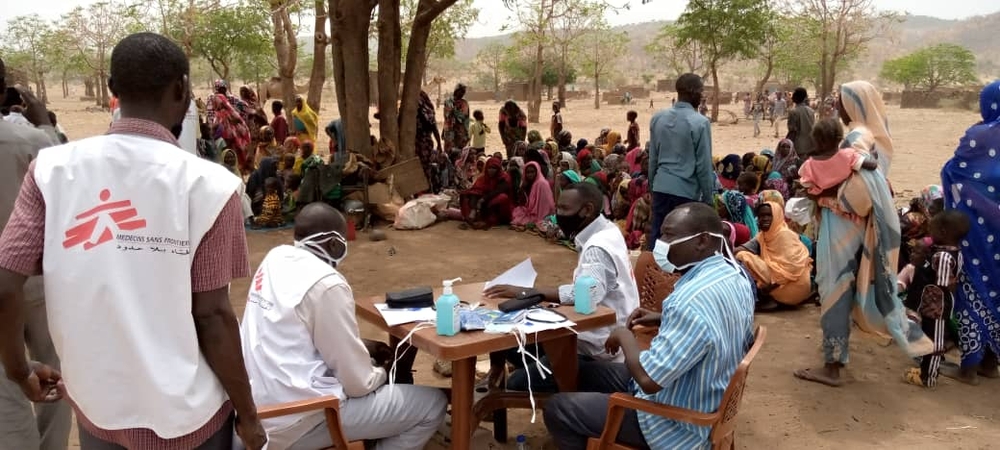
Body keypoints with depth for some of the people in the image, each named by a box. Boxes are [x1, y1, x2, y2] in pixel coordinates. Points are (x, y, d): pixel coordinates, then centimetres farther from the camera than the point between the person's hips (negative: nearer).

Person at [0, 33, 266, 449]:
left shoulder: (52, 169, -6)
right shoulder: (205, 183, -15)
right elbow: (212, 315, -13)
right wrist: (247, 413, -2)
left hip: (95, 408, 3)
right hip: (185, 415, -3)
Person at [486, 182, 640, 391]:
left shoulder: (599, 248, -23)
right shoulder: (606, 230, 6)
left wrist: (524, 292, -38)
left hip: (600, 348, -10)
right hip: (599, 335, 10)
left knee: (517, 384, -16)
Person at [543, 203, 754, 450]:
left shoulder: (692, 300, -34)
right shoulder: (734, 273, -3)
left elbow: (649, 378, -33)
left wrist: (624, 335, -15)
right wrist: (665, 320, 4)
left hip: (679, 423, -10)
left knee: (557, 408, -2)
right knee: (590, 373, 23)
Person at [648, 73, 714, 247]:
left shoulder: (658, 118, 4)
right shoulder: (700, 123, -12)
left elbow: (653, 158, 10)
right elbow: (703, 165, -11)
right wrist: (708, 198, -3)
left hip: (661, 188, 5)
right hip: (686, 192, -5)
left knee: (656, 236, 10)